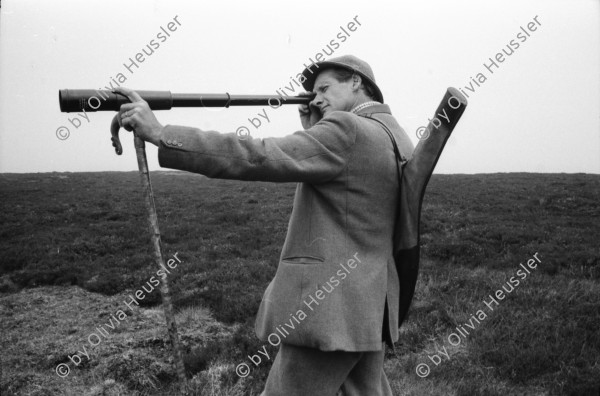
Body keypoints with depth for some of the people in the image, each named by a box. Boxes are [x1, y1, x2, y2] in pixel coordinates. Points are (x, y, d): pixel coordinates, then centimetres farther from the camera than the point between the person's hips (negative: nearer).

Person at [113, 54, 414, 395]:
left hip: (328, 307, -9)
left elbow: (261, 157, -23)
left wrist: (158, 133, -23)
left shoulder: (346, 130, -14)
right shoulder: (397, 137, 14)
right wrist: (312, 127, 12)